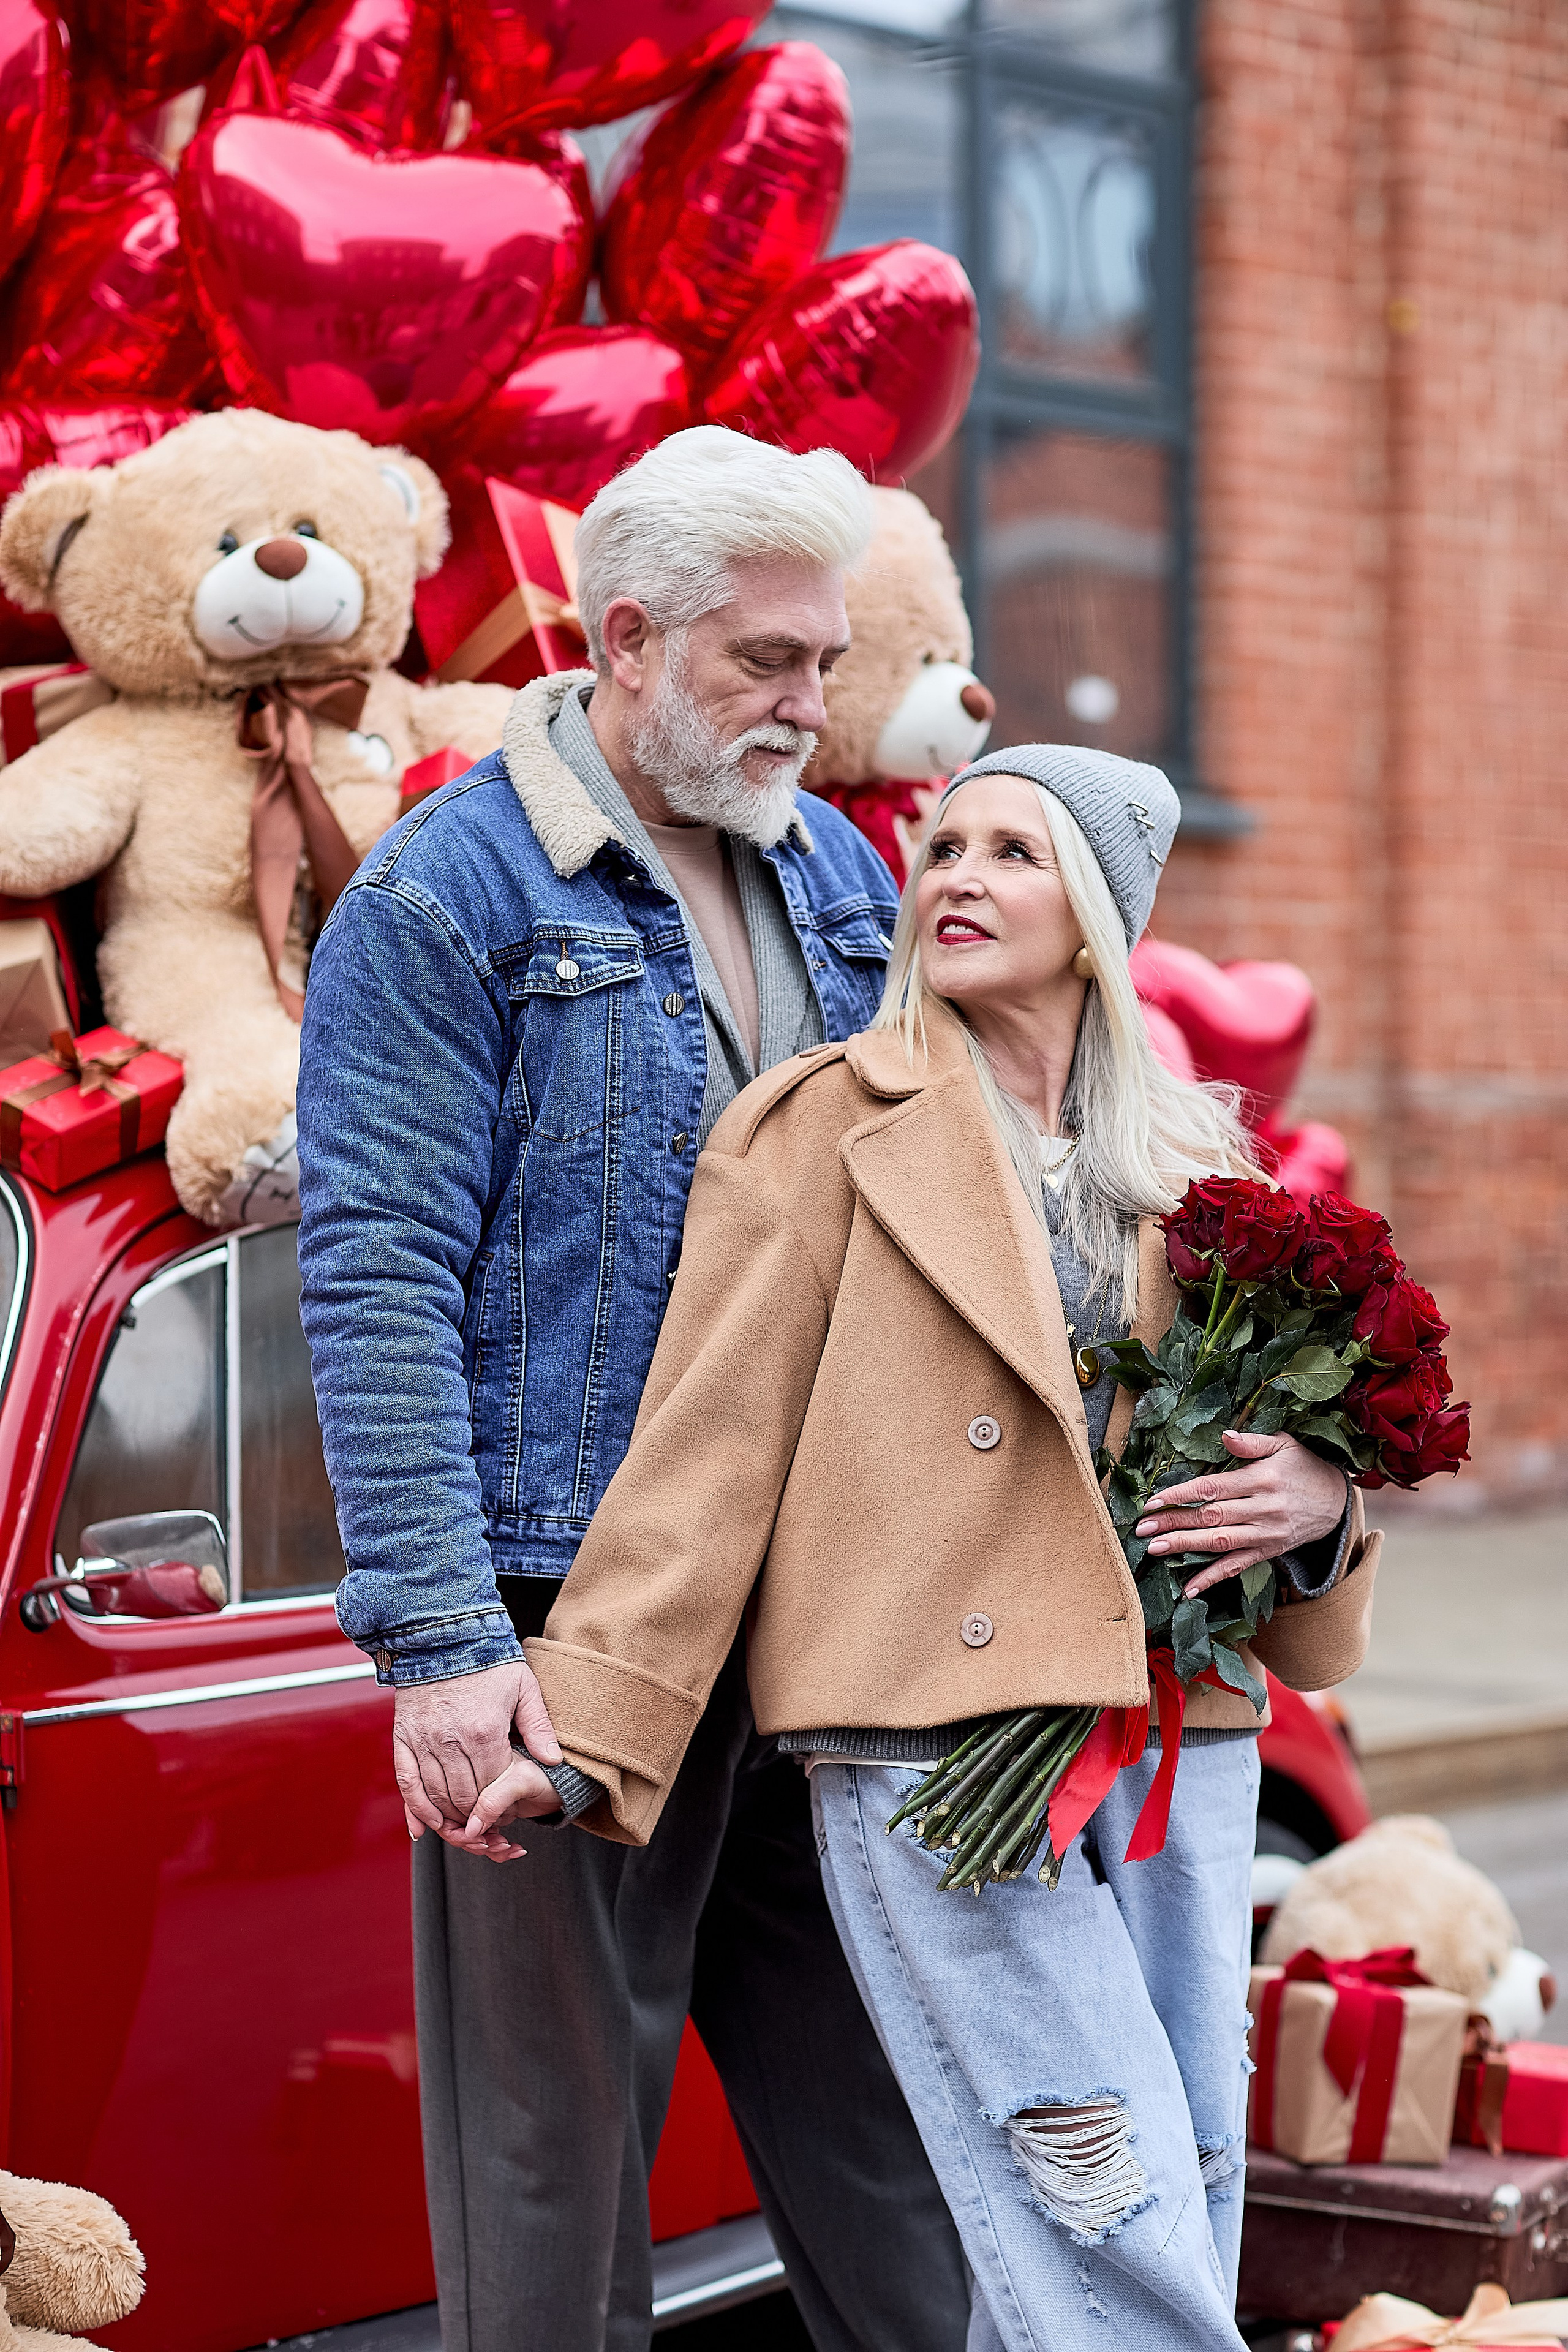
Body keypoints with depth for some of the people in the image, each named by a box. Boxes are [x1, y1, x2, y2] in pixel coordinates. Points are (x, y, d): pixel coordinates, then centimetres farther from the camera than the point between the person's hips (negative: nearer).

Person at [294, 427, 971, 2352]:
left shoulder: (842, 876, 14)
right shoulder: (445, 895, -6)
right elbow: (378, 1281, -13)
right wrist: (438, 1645, -19)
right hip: (571, 1628, -6)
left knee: (884, 2130, 12)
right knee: (557, 2166, 3)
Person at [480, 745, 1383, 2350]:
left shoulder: (1193, 1153, 15)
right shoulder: (822, 1128, 2)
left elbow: (1260, 1420, 24)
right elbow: (709, 1443, -3)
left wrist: (1318, 1500, 0)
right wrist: (582, 1722, -10)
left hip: (1178, 1740, 5)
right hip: (934, 1749, -5)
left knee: (1187, 2217, 8)